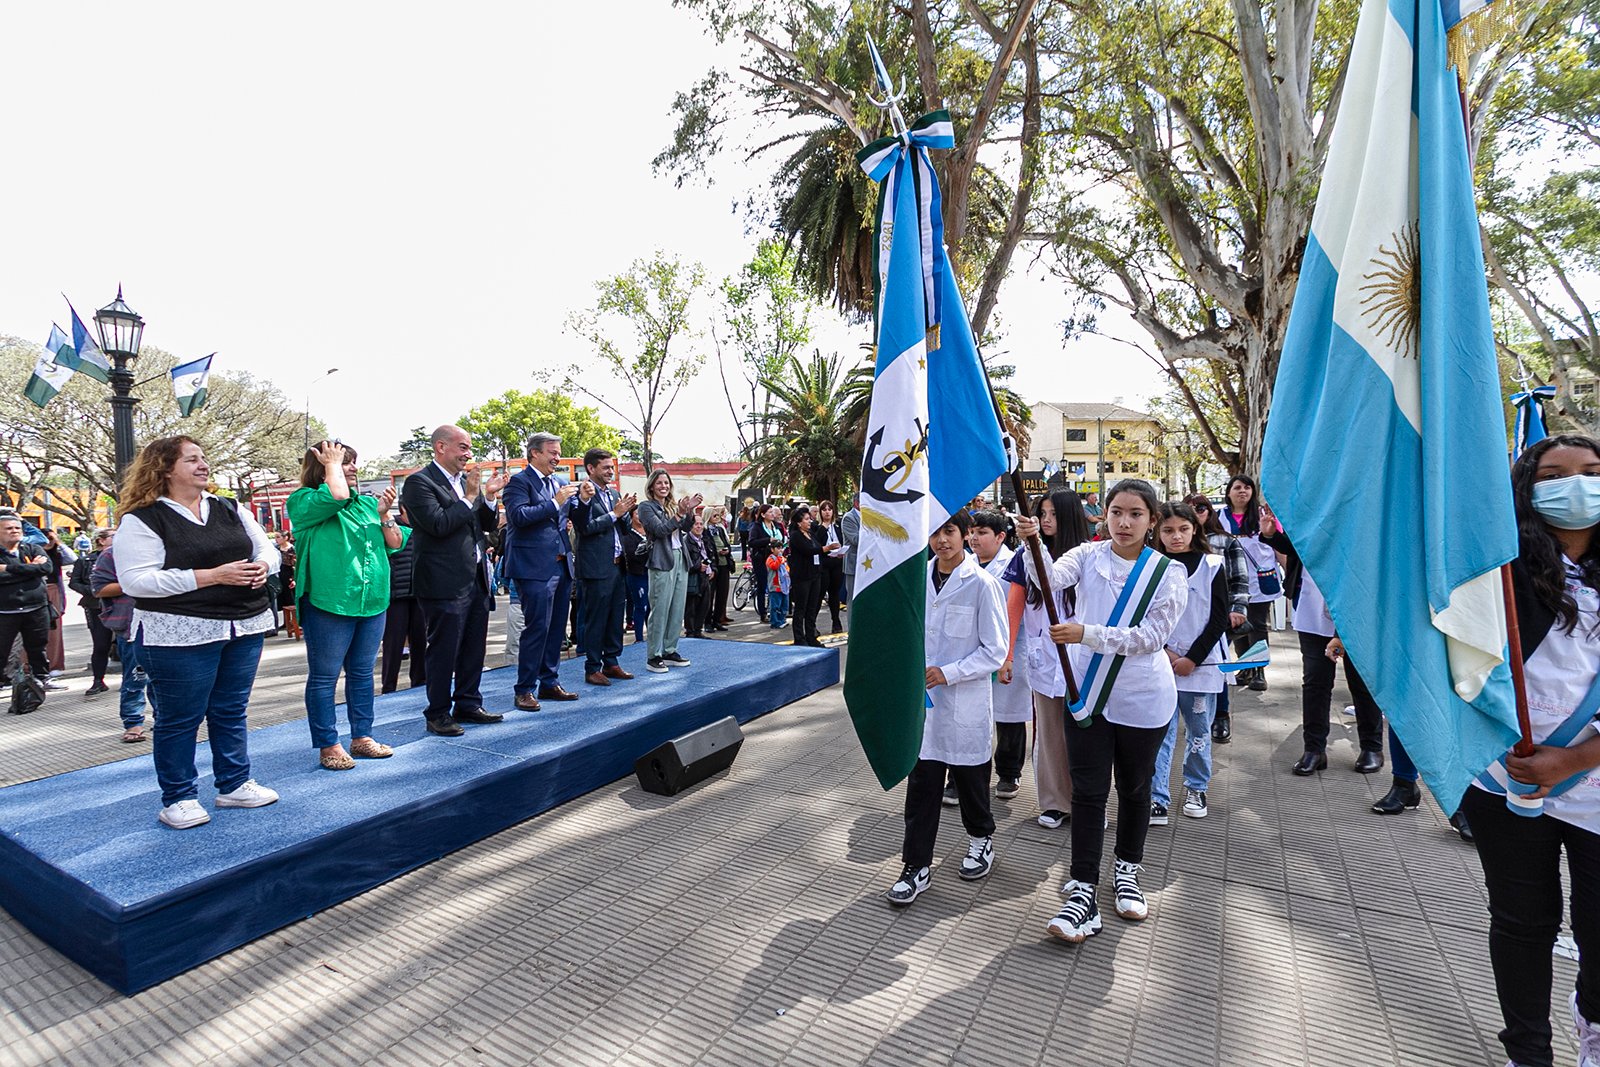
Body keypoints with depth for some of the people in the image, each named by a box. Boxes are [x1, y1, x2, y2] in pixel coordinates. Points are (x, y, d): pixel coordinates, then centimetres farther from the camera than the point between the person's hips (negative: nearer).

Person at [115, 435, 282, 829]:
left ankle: (235, 784, 26)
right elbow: (135, 581, -15)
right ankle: (178, 798, 21)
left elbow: (267, 546, 17)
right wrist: (212, 576, -21)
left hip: (244, 627, 6)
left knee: (233, 710, 14)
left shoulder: (230, 510, 12)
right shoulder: (142, 520, -7)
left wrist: (262, 566, -8)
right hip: (180, 635, -5)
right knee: (181, 717, 5)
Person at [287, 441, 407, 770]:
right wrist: (332, 463, -8)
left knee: (362, 673, 15)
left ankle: (362, 737, 26)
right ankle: (328, 746, 15)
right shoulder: (304, 501, -3)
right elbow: (336, 496, -25)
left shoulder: (367, 503, 13)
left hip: (372, 602, 6)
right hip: (329, 603, -6)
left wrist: (384, 513, -3)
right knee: (324, 677, 4)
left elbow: (396, 543, 11)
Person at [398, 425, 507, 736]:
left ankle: (468, 705, 28)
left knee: (474, 648, 15)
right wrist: (469, 496, -16)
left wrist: (489, 497, -1)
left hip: (476, 579, 8)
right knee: (444, 651, 2)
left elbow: (486, 524, 15)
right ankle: (438, 714, 16)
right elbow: (439, 525, -21)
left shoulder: (467, 479, 13)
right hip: (446, 582, -8)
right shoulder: (419, 482, -10)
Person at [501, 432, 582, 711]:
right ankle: (525, 690, 5)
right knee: (537, 628, -6)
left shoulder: (561, 482, 15)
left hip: (561, 565, 8)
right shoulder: (519, 481, -6)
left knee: (556, 628, 13)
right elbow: (519, 515, -20)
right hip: (535, 567, -7)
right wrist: (555, 502, -18)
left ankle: (549, 683, 24)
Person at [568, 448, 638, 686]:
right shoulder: (582, 493, -9)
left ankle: (611, 663, 24)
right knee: (595, 619, 0)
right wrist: (614, 513, -15)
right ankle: (592, 668, 10)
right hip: (596, 567, -8)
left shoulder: (614, 493, 15)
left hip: (617, 565, 8)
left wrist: (625, 512, -2)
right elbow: (585, 527, -18)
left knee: (616, 617, 13)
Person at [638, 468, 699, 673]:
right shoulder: (646, 507, -2)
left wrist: (689, 511, -13)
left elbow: (686, 528, 4)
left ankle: (669, 651, 18)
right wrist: (680, 513, -22)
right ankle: (653, 656, 0)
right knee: (660, 610, -7)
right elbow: (660, 530, -15)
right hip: (662, 562, -7)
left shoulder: (672, 506, 16)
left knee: (677, 610, 9)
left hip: (680, 560, 7)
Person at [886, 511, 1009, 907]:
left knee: (970, 777, 16)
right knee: (920, 784, 6)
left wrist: (948, 673, -17)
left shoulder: (982, 584, -13)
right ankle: (916, 866, 18)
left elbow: (995, 650, -11)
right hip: (924, 699, 3)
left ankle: (981, 839, 43)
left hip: (965, 702, -3)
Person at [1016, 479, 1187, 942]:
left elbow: (1152, 636, -15)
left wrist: (1087, 634, -25)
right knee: (1088, 791, 1)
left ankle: (1127, 871, 39)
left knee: (1134, 787, 17)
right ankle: (1083, 892, 7)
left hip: (1142, 698, 0)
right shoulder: (1087, 556, -2)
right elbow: (1052, 578, -22)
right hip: (1088, 691, 1)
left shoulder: (1168, 572, -7)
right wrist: (1031, 544, -41)